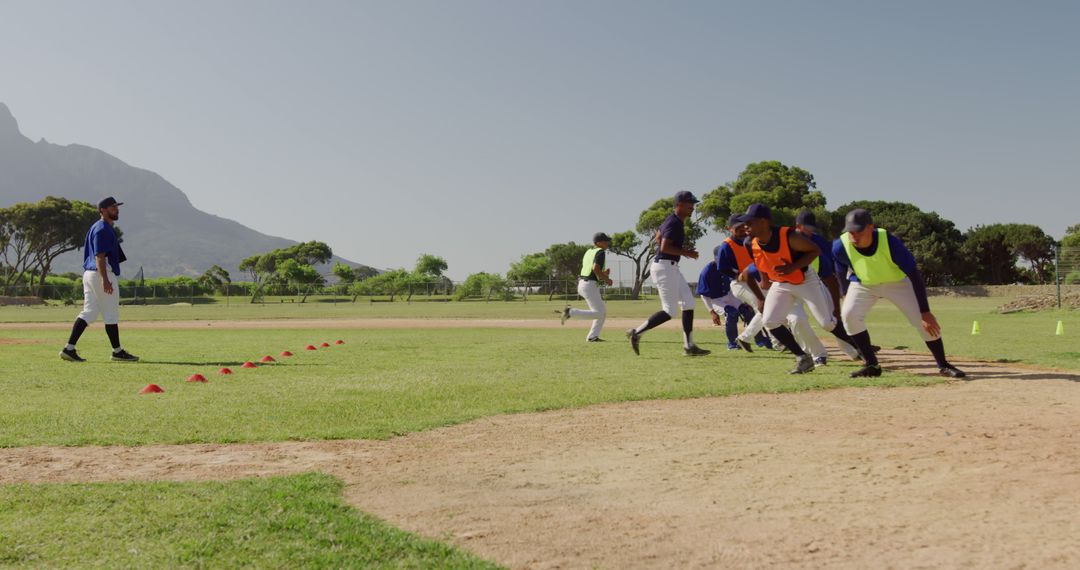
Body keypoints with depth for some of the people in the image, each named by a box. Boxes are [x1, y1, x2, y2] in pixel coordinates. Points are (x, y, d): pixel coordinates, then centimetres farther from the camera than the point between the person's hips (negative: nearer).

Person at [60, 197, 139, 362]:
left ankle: (69, 349, 3)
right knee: (111, 314, -1)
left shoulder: (99, 227, 19)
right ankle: (117, 351, 8)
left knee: (88, 312, 8)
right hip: (101, 274, -10)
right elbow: (99, 256, -20)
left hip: (89, 274, 10)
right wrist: (105, 279, -26)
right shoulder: (103, 229, -13)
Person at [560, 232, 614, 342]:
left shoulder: (589, 252, 17)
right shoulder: (601, 252, -10)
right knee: (599, 313, -9)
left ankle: (592, 336, 12)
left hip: (582, 284, 10)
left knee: (603, 310, 15)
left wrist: (603, 275, 17)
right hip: (590, 286, -10)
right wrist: (606, 279, -12)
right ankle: (570, 312, -11)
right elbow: (595, 268, -25)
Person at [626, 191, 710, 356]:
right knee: (670, 311, -8)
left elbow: (658, 238, 24)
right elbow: (664, 247, -26)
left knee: (688, 302, 9)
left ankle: (689, 346, 10)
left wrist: (681, 250, 16)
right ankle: (637, 333, -2)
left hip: (671, 268, 11)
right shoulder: (674, 223, -17)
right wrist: (686, 253, -18)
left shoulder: (672, 220, 14)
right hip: (665, 267, -11)